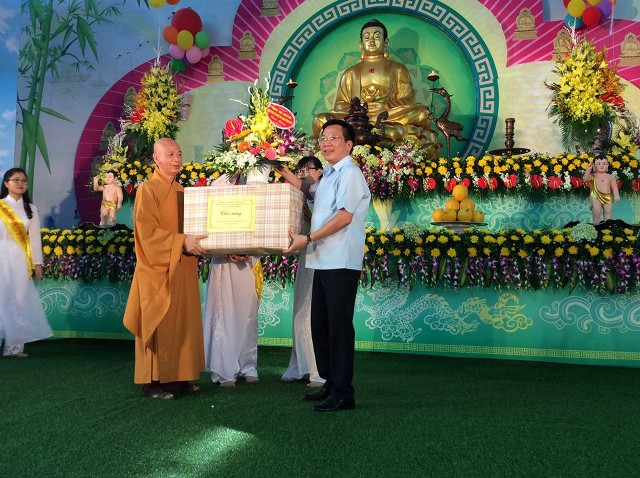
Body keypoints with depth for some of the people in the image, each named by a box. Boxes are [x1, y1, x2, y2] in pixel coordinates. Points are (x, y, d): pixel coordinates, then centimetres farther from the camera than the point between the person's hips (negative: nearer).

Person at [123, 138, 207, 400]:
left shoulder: (181, 191, 16)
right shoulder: (147, 190, -7)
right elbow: (148, 232, -16)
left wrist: (196, 242, 2)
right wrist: (182, 242, -25)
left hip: (183, 269, 7)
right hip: (159, 270, -7)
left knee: (183, 323, 9)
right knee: (159, 325, -3)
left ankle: (179, 376, 17)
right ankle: (153, 381, 5)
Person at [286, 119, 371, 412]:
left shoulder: (349, 173, -8)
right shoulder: (328, 175, 19)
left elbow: (345, 216, -18)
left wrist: (308, 238, -17)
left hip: (341, 262, -9)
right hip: (323, 261, 9)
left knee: (339, 326, -5)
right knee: (320, 324, 13)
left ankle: (342, 392, 2)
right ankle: (329, 382, 25)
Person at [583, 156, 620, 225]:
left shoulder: (610, 177, 12)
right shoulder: (593, 176, 5)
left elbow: (614, 187, 9)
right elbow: (586, 179, -14)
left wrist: (616, 195, -3)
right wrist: (588, 170, -22)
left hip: (607, 197, 3)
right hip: (596, 197, -3)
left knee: (608, 211, -5)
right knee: (597, 209, -20)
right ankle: (596, 223, -8)